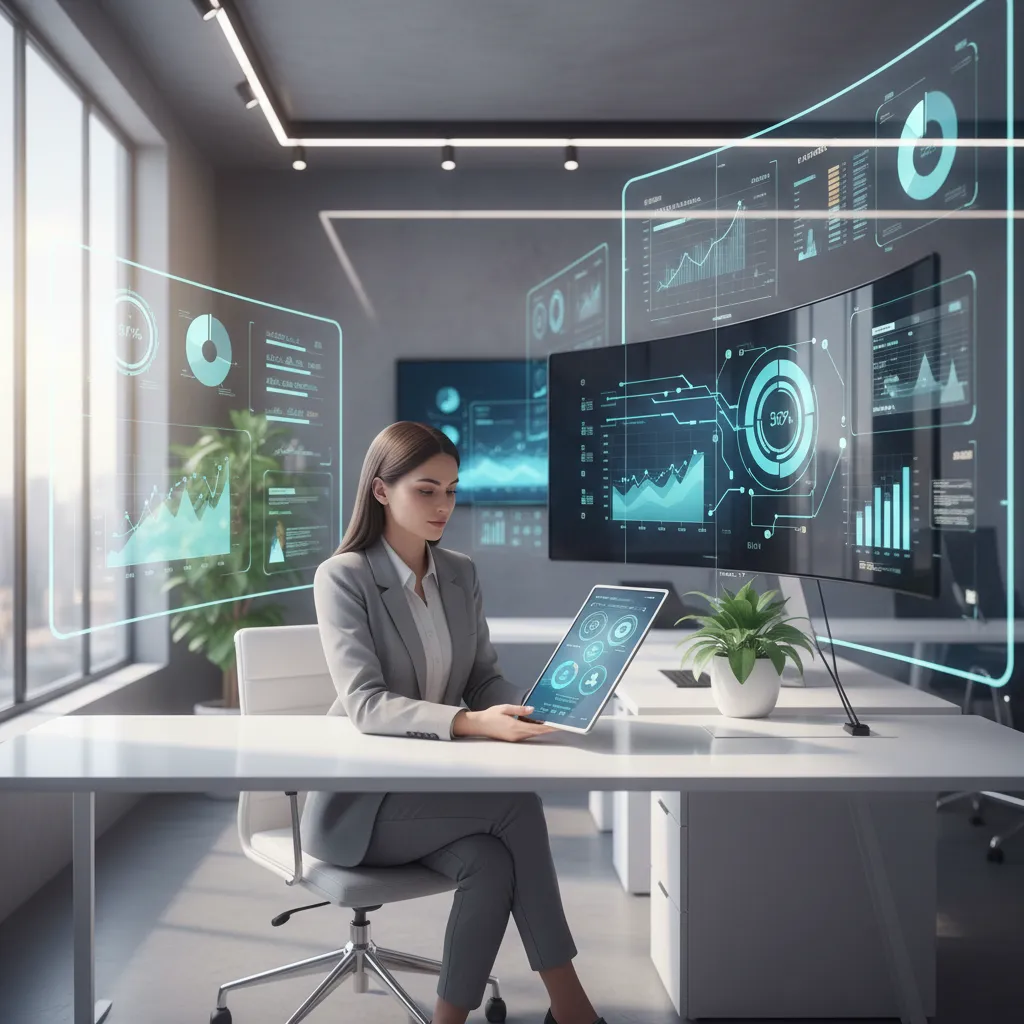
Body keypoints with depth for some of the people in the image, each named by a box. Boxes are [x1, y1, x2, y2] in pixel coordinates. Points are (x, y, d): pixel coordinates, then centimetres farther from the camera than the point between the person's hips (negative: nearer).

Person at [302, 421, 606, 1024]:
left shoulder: (462, 574, 6)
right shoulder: (343, 577, -13)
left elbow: (485, 679, 8)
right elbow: (366, 704, -23)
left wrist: (529, 708, -16)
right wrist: (469, 723, -38)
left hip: (434, 786, 5)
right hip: (360, 801, -5)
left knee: (492, 864, -27)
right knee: (517, 804, -24)